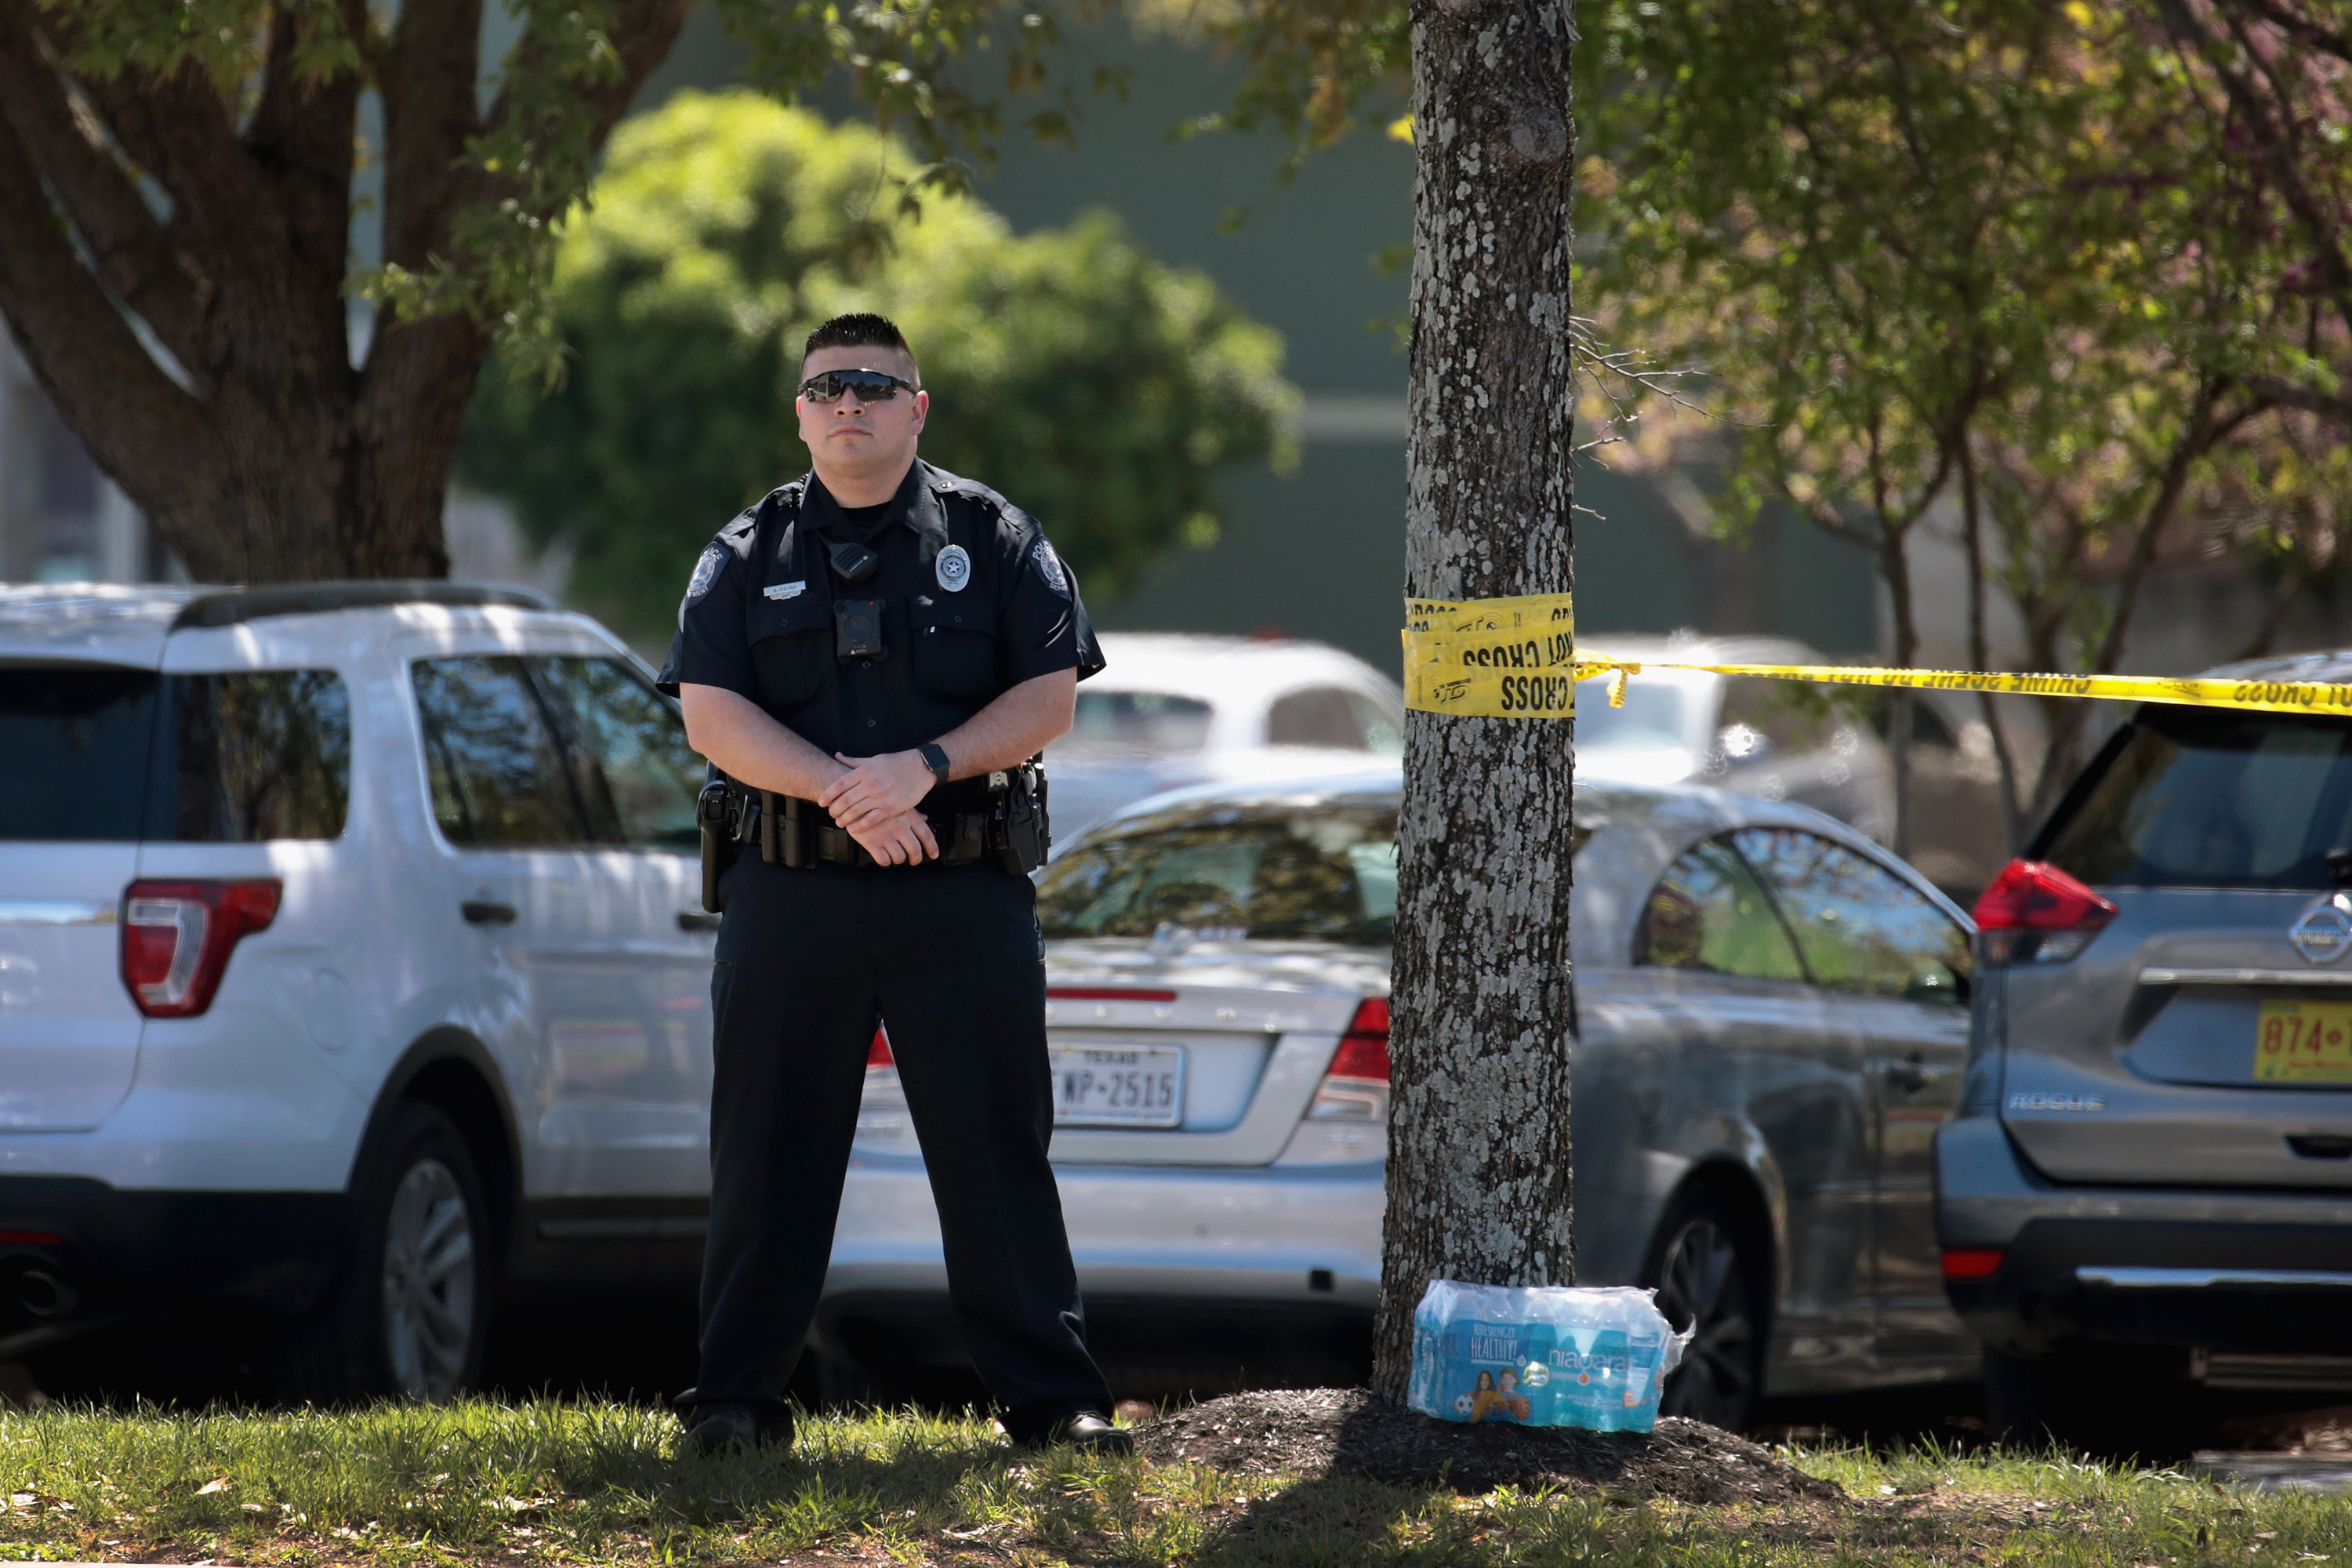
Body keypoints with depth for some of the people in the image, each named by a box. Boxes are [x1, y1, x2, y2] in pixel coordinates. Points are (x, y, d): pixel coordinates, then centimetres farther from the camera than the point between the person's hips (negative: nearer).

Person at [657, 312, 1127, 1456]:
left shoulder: (992, 537, 8)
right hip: (790, 890, 1)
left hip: (962, 893, -1)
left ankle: (1051, 1395, 3)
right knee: (768, 1153, 3)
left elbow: (1049, 696, 1)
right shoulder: (747, 555, 10)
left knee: (998, 1150, -1)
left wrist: (923, 769, -14)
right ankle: (737, 1396, 9)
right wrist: (840, 788, -15)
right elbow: (710, 713, -1)